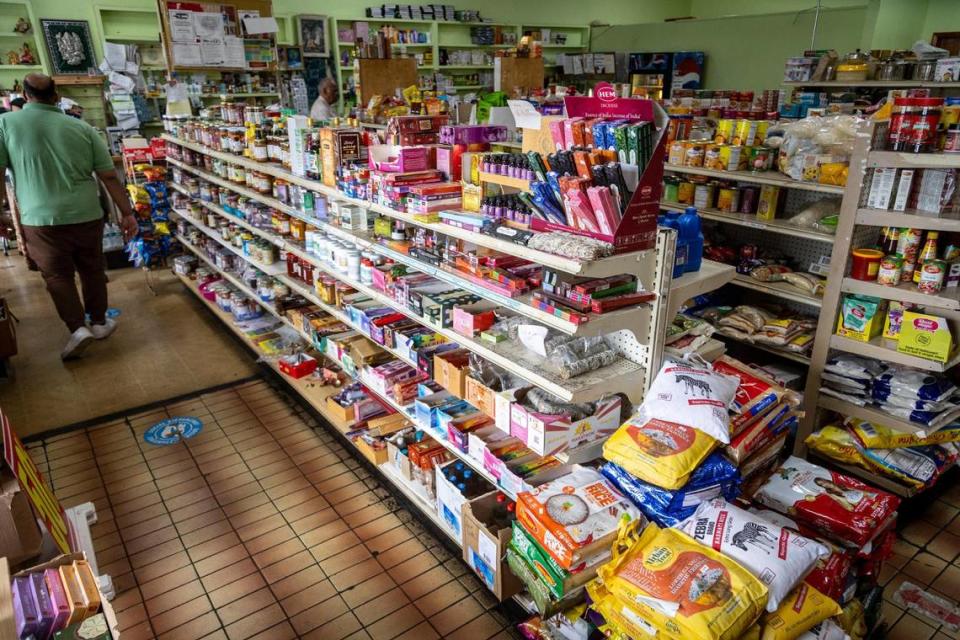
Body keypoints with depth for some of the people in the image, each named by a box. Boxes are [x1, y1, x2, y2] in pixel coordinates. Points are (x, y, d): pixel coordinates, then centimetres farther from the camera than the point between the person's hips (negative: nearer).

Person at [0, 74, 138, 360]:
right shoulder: (82, 127, 1)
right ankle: (99, 322, 28)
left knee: (57, 276, 12)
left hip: (41, 220, -2)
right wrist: (127, 213, 7)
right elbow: (110, 176, 1)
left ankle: (77, 328, 3)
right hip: (86, 216, 2)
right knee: (92, 271, 17)